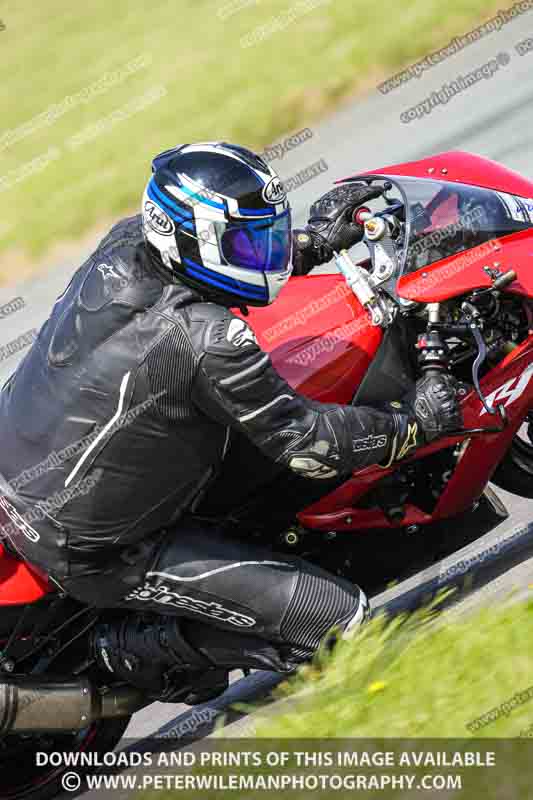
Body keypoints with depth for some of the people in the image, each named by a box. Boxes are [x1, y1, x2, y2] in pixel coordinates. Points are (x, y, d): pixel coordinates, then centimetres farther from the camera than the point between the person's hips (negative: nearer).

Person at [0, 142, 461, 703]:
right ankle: (141, 649, 4)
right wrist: (418, 423, -5)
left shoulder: (127, 242, -8)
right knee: (341, 618, -9)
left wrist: (315, 241, 13)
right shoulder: (209, 343, -30)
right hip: (89, 550, -8)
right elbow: (306, 445, -18)